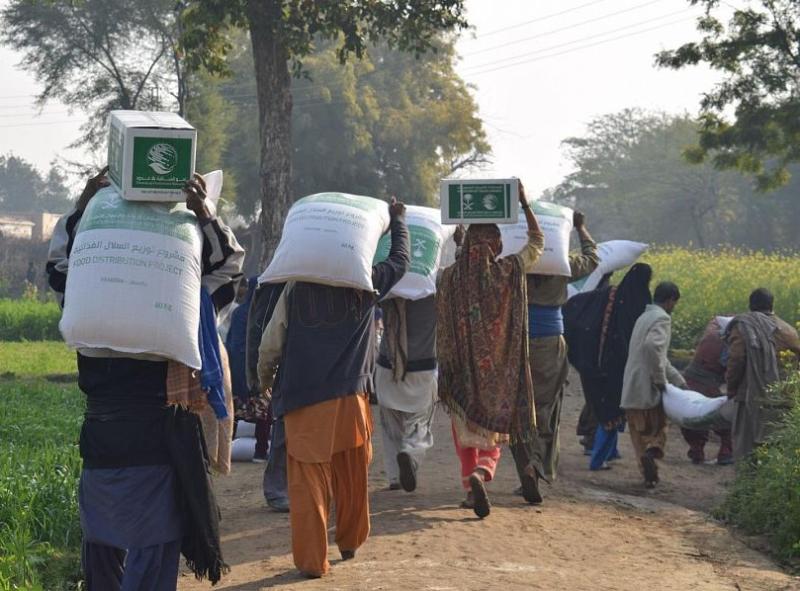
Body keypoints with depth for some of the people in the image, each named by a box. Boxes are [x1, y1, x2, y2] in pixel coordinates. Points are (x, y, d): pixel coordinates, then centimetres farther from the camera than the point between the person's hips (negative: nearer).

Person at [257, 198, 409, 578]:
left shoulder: (295, 291, -2)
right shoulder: (365, 286, 1)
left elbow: (270, 346, 2)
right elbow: (401, 259, 18)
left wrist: (265, 381, 20)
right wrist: (397, 219, 31)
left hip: (303, 403, -2)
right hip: (351, 399, 2)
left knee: (309, 484, 1)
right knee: (353, 479, 19)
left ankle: (311, 559, -2)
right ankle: (350, 542, 35)